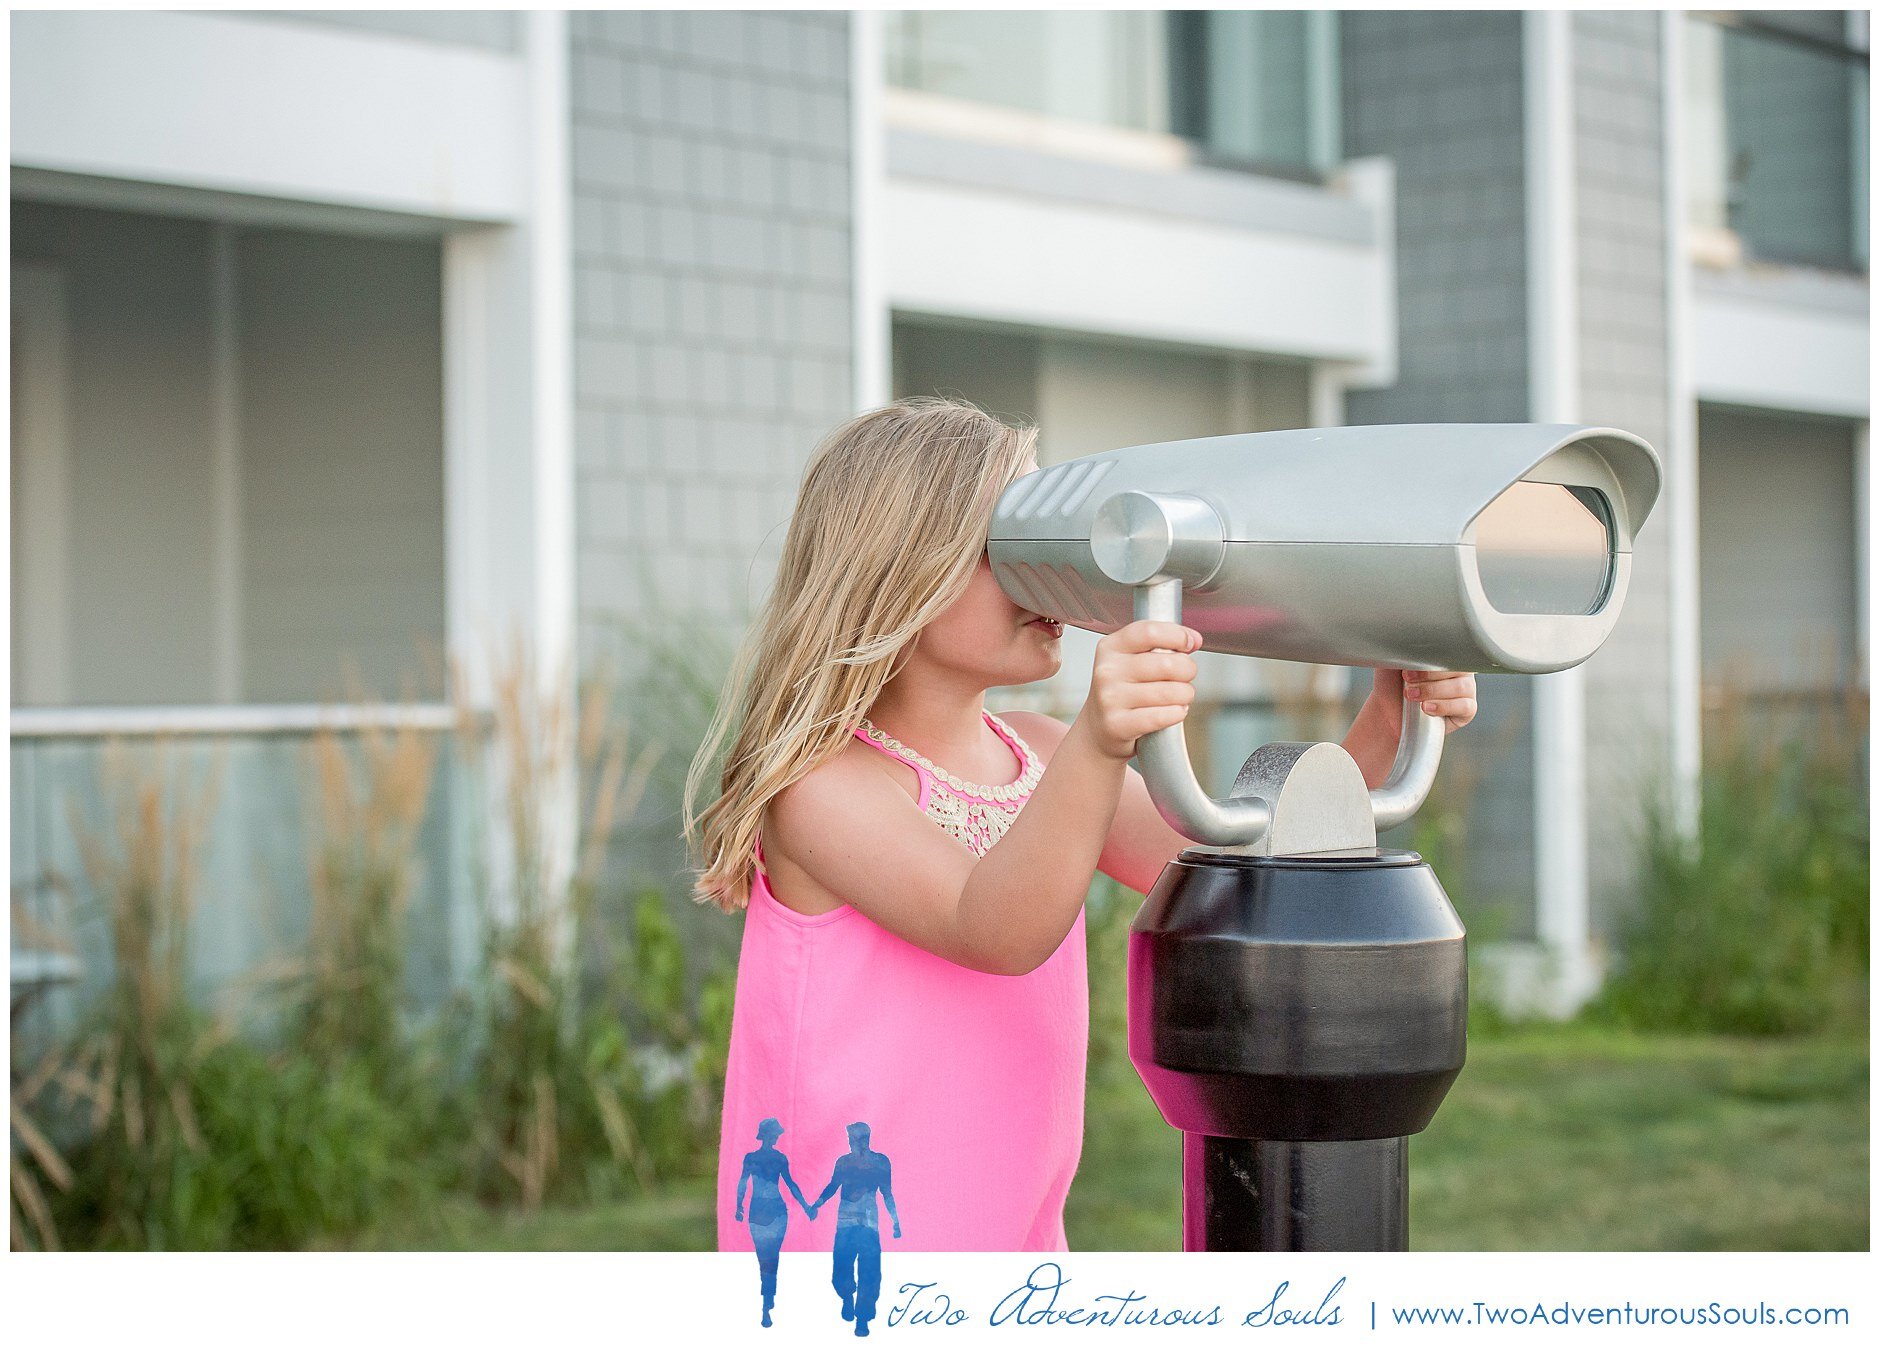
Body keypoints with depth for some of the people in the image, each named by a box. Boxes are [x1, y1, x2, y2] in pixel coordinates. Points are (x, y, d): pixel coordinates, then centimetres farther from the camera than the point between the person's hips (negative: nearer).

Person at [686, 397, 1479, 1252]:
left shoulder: (1038, 755, 6)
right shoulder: (821, 781, -17)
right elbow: (993, 931, -33)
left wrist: (1383, 727, -12)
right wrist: (1098, 742, -49)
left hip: (1019, 1242, 7)